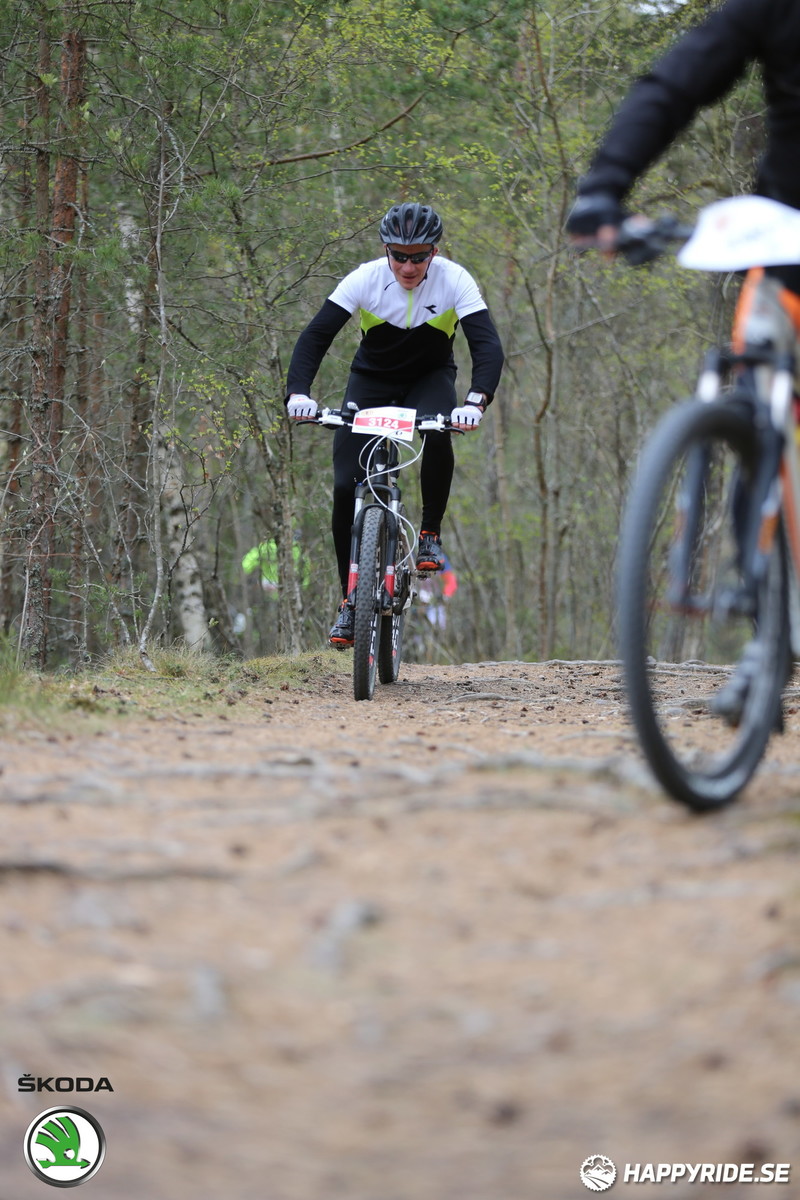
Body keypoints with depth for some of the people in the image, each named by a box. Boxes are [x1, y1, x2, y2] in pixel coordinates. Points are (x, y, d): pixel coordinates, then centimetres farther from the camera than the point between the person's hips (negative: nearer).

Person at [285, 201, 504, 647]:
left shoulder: (455, 281, -23)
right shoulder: (366, 279, -22)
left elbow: (488, 346, -31)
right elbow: (316, 335, -26)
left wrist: (477, 400, -49)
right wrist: (299, 391, -43)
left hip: (429, 378, -1)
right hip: (372, 379, 1)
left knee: (437, 434, -37)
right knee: (345, 488, -14)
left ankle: (431, 534, -14)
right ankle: (351, 598, 0)